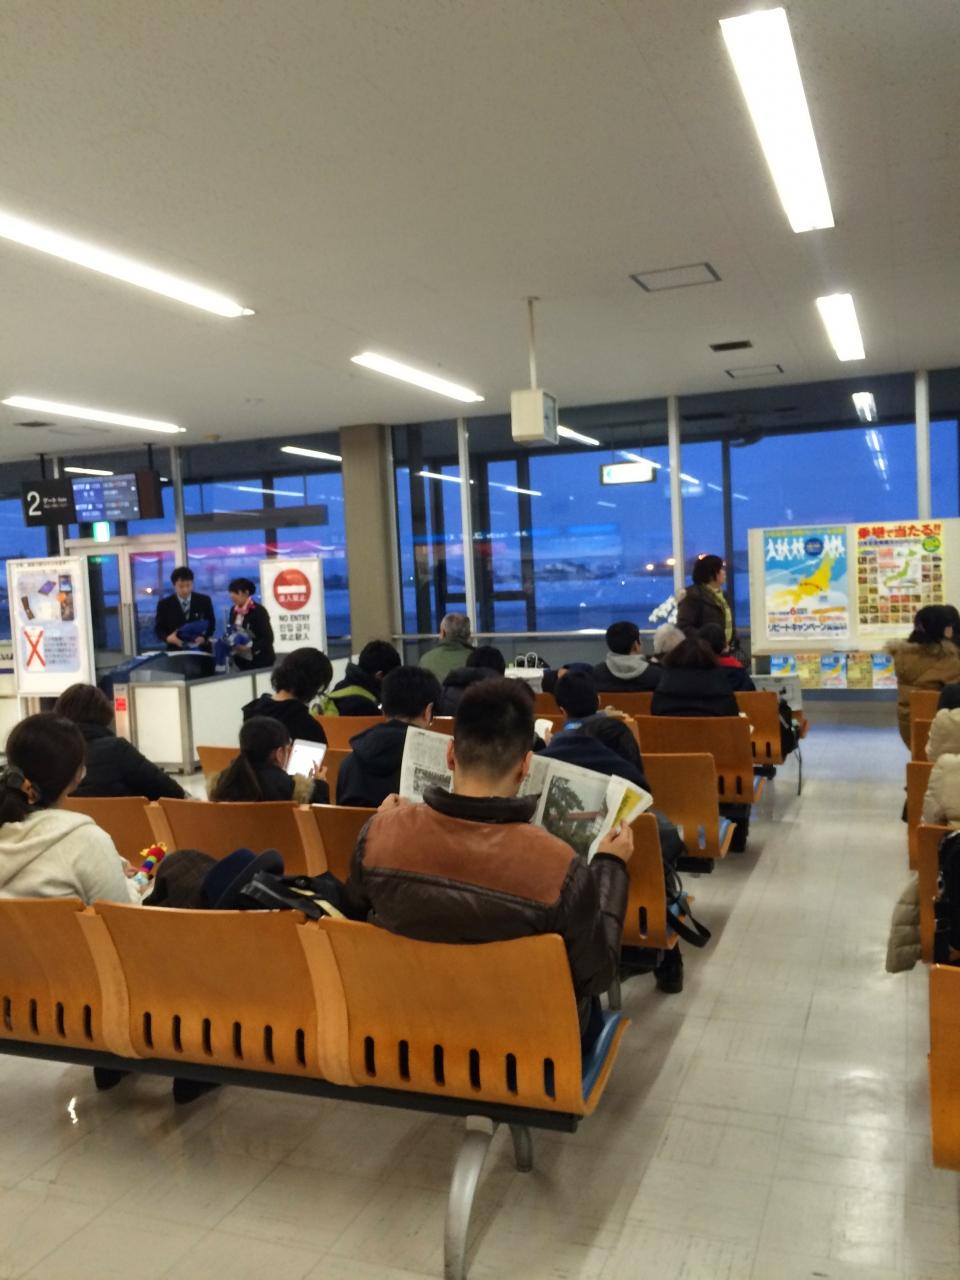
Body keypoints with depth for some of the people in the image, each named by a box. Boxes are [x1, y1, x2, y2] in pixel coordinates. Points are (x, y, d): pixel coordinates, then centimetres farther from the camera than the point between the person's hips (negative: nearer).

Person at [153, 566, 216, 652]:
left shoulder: (204, 601, 5)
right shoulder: (164, 604, 2)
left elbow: (211, 623, 7)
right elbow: (159, 628, 5)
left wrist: (204, 638, -14)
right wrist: (168, 638, -18)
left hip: (201, 650, 1)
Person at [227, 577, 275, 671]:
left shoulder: (258, 610, -15)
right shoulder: (234, 610, 5)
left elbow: (268, 638, -17)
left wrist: (250, 647, -27)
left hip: (261, 660, -6)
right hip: (242, 660, 6)